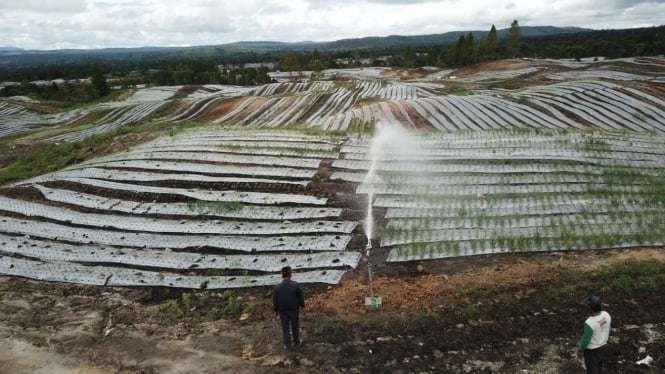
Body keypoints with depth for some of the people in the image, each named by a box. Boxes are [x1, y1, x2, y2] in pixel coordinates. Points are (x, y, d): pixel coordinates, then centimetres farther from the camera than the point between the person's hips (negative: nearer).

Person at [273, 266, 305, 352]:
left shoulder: (277, 287, -20)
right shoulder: (296, 285, -21)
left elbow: (275, 300, -11)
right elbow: (300, 297, -9)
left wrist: (276, 310, 7)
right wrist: (303, 306, 8)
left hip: (283, 311, 0)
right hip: (294, 310, 0)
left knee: (285, 329, 17)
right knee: (295, 326, 22)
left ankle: (288, 347, 29)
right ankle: (297, 343, 40)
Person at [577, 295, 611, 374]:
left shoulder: (590, 323, -38)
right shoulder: (606, 315, -18)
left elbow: (586, 339, -24)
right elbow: (607, 329, 1)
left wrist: (580, 350, -7)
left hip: (592, 350, -6)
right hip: (603, 346, 6)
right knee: (599, 367, 30)